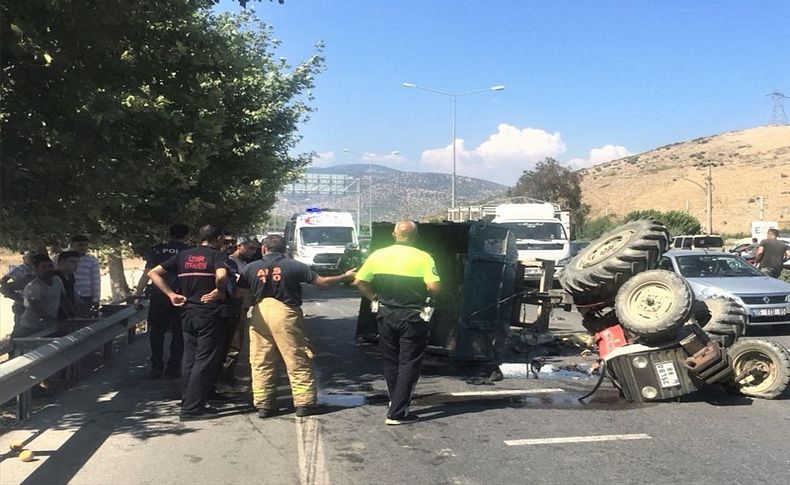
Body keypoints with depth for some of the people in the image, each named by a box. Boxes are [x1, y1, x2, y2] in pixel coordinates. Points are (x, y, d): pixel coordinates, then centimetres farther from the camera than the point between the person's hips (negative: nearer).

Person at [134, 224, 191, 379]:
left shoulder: (157, 250, 4)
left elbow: (147, 274, 1)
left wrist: (137, 295, 4)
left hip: (158, 296, 1)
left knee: (156, 333, 11)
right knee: (178, 334, 9)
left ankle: (156, 368, 10)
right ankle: (172, 369, 9)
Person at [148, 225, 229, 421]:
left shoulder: (183, 255, 11)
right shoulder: (218, 255, -7)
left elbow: (153, 273, 8)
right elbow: (221, 276, -30)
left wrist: (171, 294, 5)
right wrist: (219, 291, -11)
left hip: (188, 312, 6)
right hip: (209, 314, -6)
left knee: (189, 359, 15)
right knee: (205, 361, -1)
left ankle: (188, 402, 23)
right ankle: (192, 408, 0)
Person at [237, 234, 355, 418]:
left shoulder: (251, 268, 4)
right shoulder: (293, 266, -1)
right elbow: (321, 282, 0)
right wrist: (345, 277, 12)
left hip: (259, 314, 3)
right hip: (285, 313, -2)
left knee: (261, 362, 11)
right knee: (298, 361, 6)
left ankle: (263, 404, 15)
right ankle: (304, 403, 8)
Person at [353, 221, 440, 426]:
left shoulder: (378, 255, 0)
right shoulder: (423, 258, -10)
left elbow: (359, 282, -2)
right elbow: (433, 287, -19)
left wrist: (374, 298, 10)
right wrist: (421, 293, 2)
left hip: (386, 314, 4)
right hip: (412, 317, -4)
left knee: (390, 362, 18)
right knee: (409, 364, 5)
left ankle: (396, 405, 29)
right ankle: (397, 413, 3)